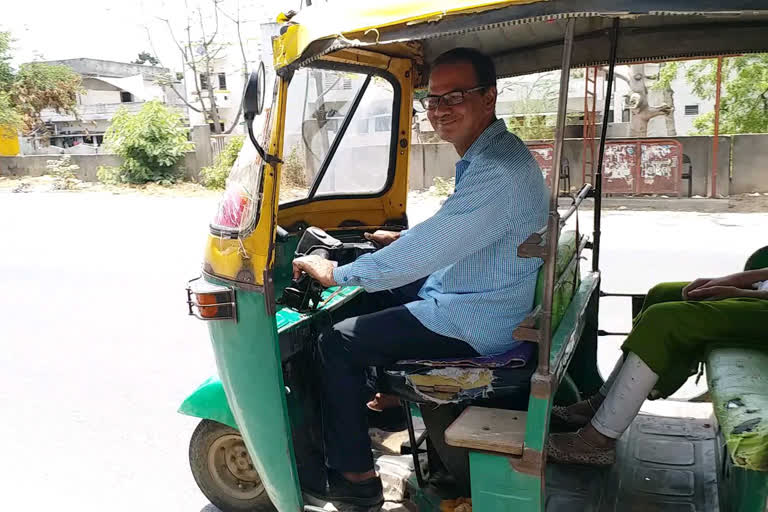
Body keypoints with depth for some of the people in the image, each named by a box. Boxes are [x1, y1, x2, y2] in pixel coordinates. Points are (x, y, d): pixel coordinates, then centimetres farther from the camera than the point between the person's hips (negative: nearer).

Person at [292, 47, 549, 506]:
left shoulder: (497, 171, -27)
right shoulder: (493, 152, 7)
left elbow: (423, 251, -27)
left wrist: (335, 273, -17)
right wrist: (405, 239, 17)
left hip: (477, 324, -10)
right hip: (483, 296, 10)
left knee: (337, 342, -7)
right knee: (379, 292, 25)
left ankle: (354, 477, 6)